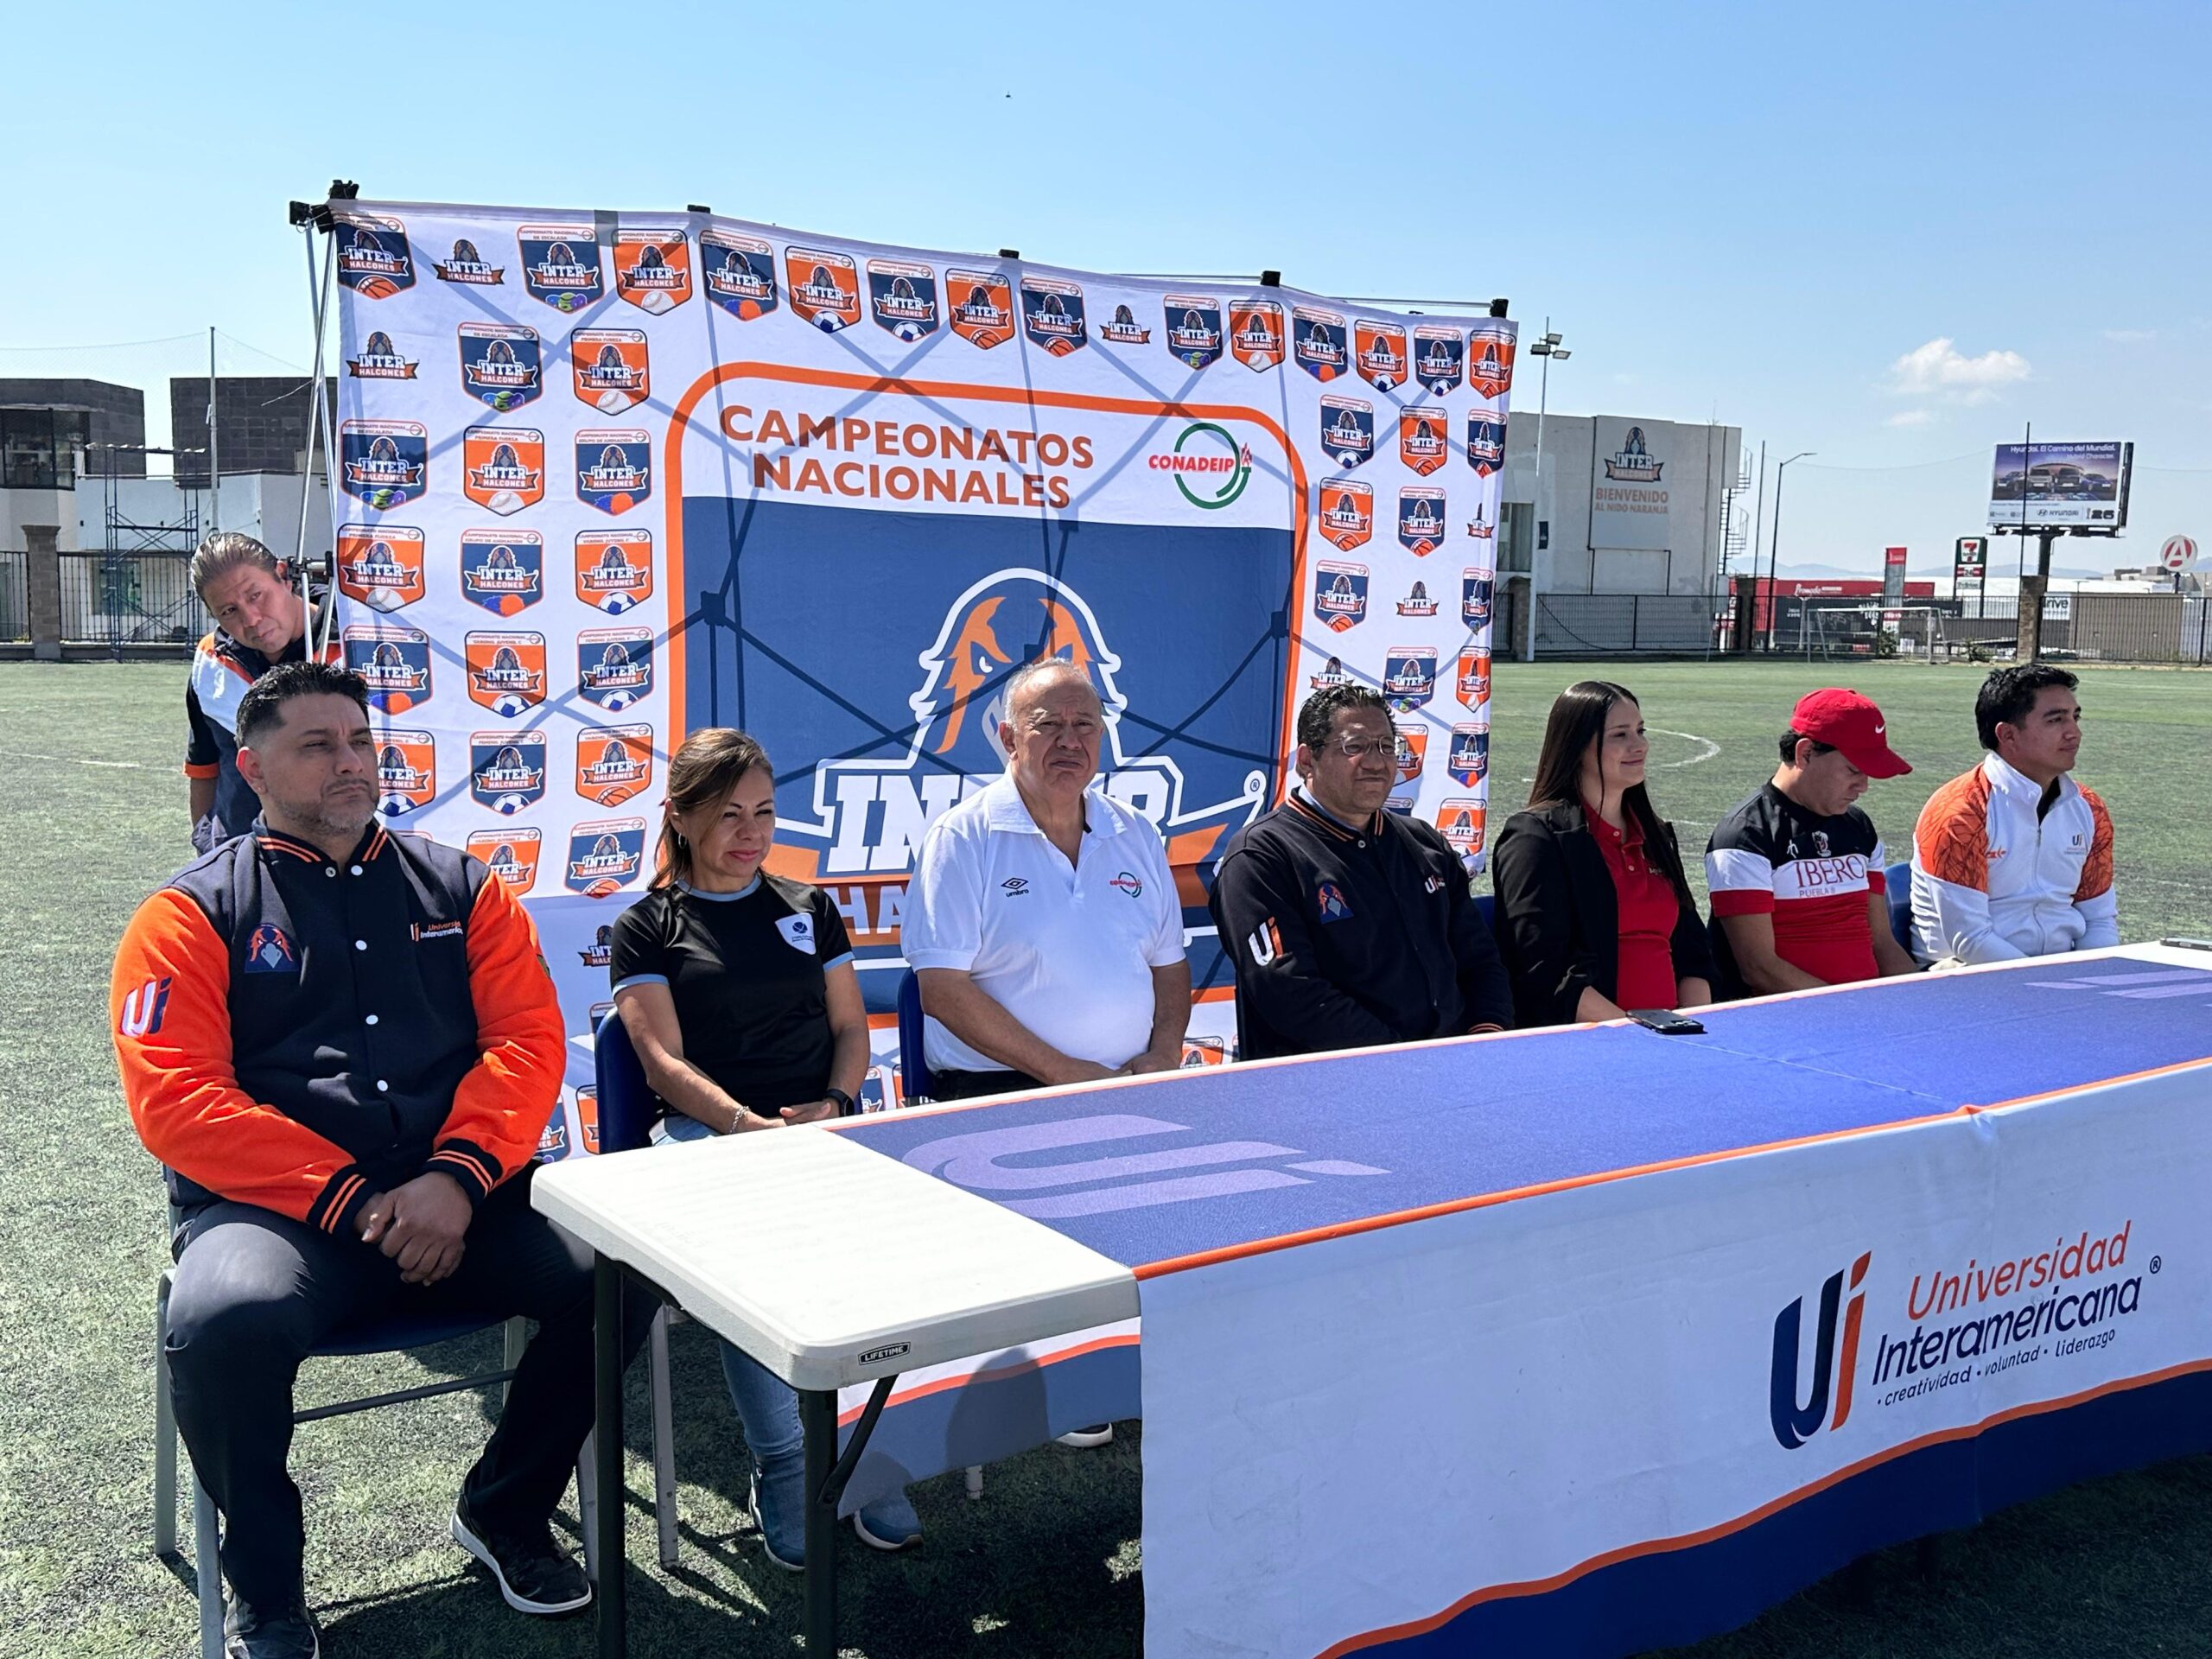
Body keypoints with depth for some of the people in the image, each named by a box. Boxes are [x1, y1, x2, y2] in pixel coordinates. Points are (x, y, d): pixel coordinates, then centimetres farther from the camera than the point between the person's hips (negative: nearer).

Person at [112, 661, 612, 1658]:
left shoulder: (460, 889, 15)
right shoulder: (192, 913, 7)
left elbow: (528, 1038, 5)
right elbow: (175, 1100, -5)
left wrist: (458, 1178, -14)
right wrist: (349, 1201, -15)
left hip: (461, 1198, 3)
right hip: (274, 1209, -2)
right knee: (226, 1322, -35)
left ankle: (505, 1515, 6)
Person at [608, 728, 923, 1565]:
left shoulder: (809, 909, 23)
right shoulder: (646, 928, 12)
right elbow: (664, 1060, 0)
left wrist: (833, 1103, -5)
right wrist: (750, 1124, -17)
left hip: (820, 1127, 3)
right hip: (707, 1135, -2)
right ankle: (783, 1466, -16)